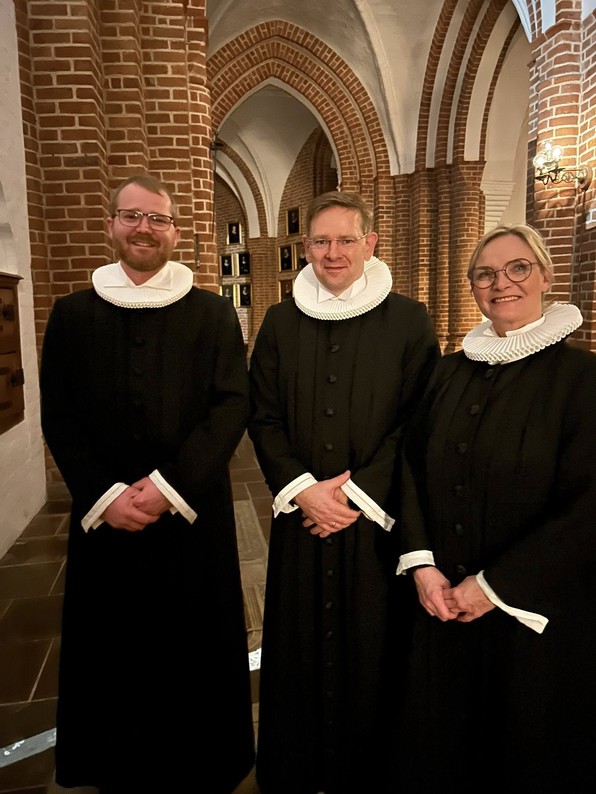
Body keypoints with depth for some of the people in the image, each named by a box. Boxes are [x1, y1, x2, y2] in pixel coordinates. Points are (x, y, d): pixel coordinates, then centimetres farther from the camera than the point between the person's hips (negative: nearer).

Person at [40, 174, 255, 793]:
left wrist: (168, 486, -16)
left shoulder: (213, 313, 0)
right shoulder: (72, 313, 4)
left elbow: (232, 406, -7)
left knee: (196, 650, 11)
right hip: (104, 517, 2)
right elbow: (57, 417, 1)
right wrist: (104, 496, -11)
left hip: (193, 515, -1)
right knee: (109, 653, 14)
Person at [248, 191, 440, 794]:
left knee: (369, 647, 10)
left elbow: (418, 422, -5)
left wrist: (359, 495, -12)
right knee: (297, 644, 13)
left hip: (376, 518, -2)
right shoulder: (280, 322, 5)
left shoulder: (408, 321, -2)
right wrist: (301, 487, -10)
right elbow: (263, 418, 3)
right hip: (299, 517, 2)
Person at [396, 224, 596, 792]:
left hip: (535, 611, -3)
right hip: (443, 602, 4)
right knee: (439, 745, 19)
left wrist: (494, 586, -15)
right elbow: (413, 465, 5)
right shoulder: (451, 372, 5)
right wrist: (421, 562, -7)